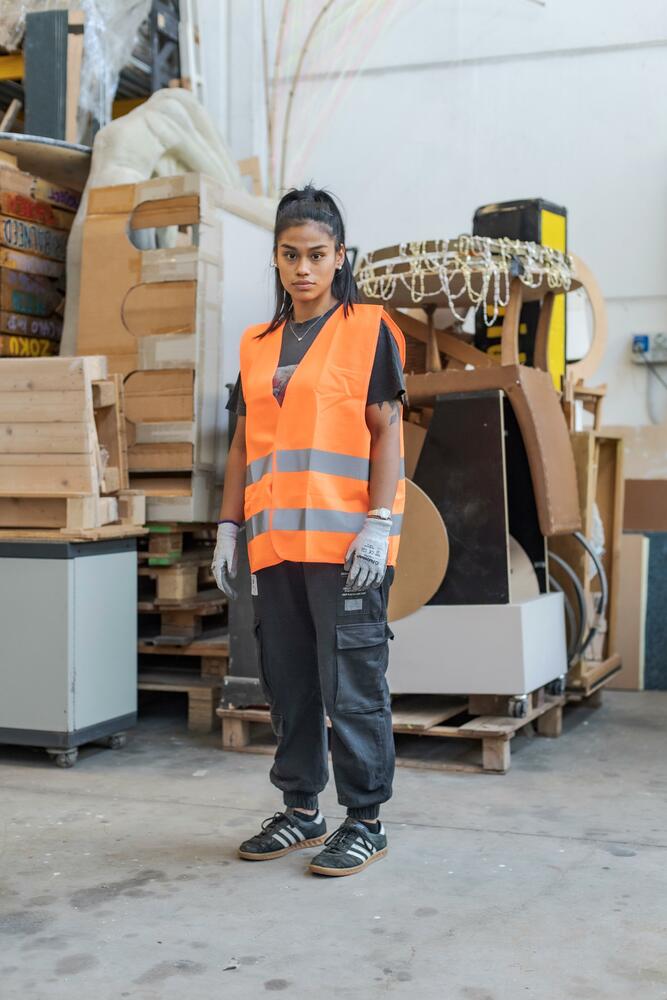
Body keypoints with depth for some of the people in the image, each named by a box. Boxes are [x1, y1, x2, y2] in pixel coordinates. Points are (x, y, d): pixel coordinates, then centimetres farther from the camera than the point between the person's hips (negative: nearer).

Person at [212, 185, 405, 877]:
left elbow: (387, 430, -5)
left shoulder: (368, 331, 1)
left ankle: (365, 821, 10)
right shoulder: (257, 345, 17)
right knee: (287, 684, 11)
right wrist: (229, 526, 11)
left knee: (351, 686, -2)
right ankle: (302, 811, 24)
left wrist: (379, 523, -13)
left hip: (346, 544, -6)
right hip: (274, 544, 6)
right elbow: (243, 442, 18)